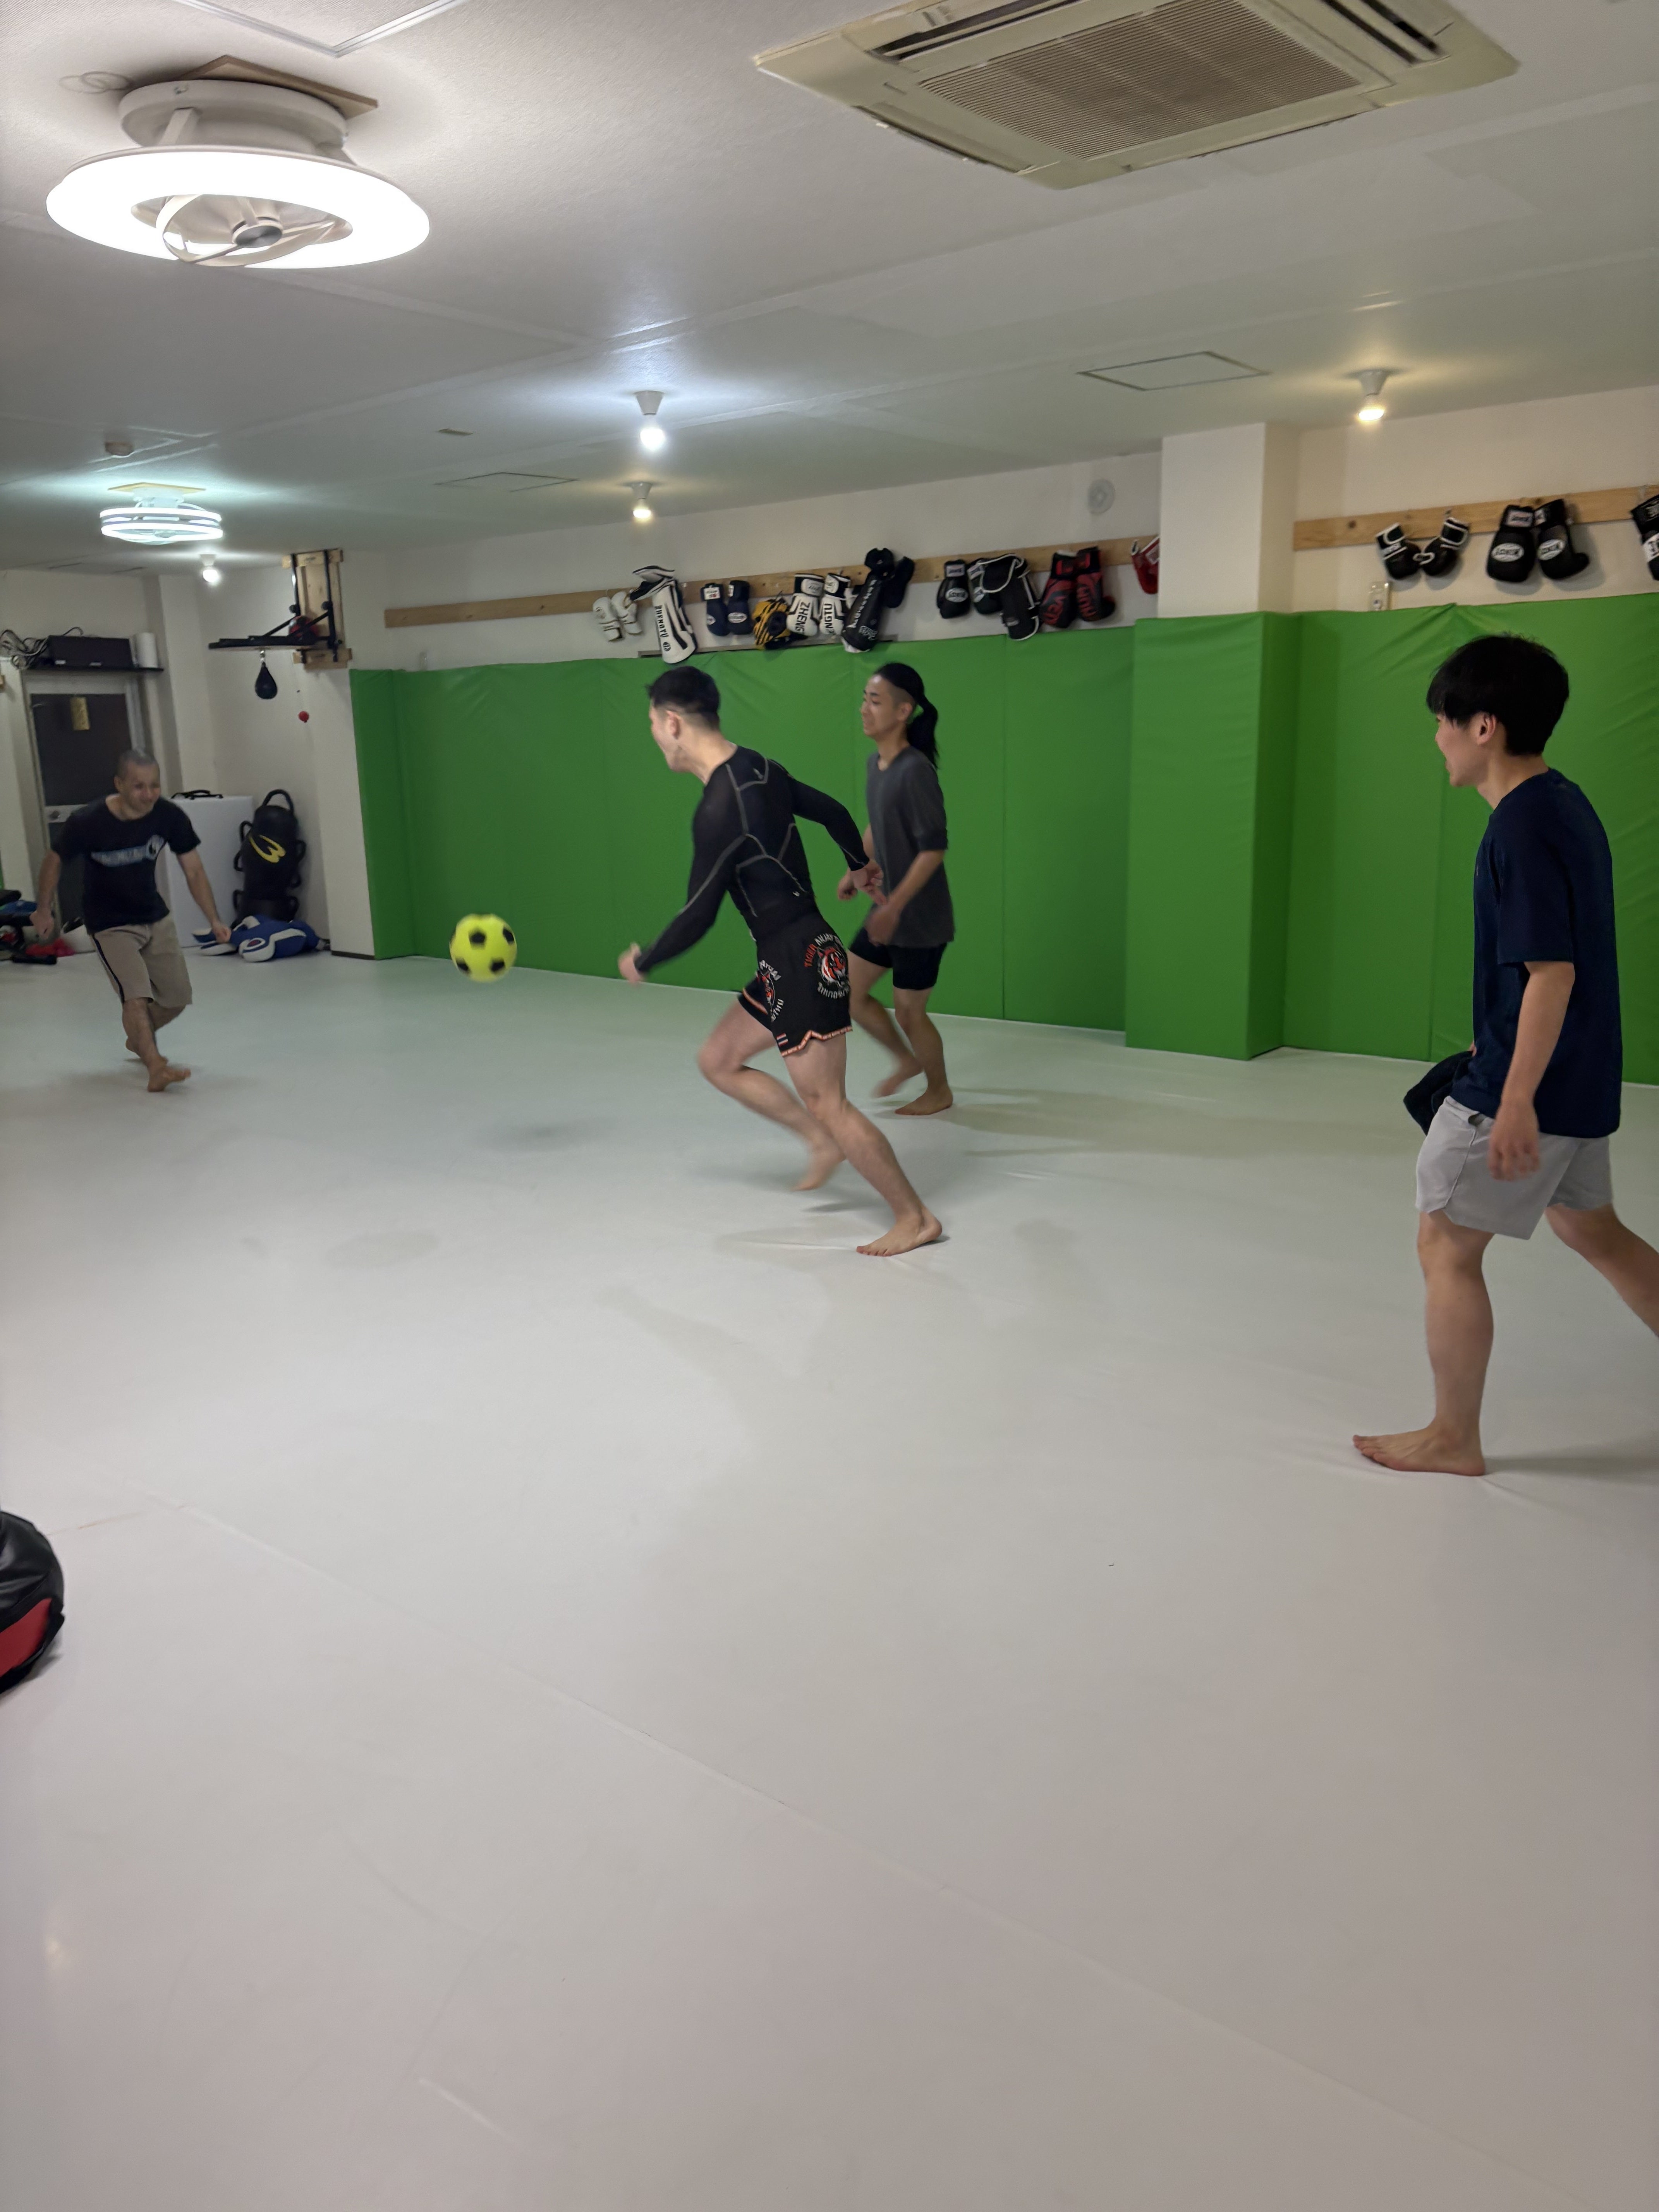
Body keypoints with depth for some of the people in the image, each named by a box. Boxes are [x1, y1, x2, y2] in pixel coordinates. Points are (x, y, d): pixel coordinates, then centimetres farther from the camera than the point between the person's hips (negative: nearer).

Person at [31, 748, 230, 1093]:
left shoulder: (169, 816, -17)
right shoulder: (87, 823, -24)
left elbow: (194, 870, -8)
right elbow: (54, 861, -6)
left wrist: (215, 920, -14)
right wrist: (44, 911, 1)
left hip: (155, 916, 4)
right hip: (110, 925, -4)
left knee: (177, 998, 9)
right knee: (136, 995, -22)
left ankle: (139, 1040, 37)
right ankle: (156, 1067, -20)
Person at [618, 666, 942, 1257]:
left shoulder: (719, 810, -22)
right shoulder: (760, 770, 6)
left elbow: (698, 916, -18)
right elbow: (833, 813, 21)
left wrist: (643, 962, 0)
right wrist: (862, 869, 40)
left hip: (800, 963, -10)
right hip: (789, 962, 10)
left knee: (827, 1103, -1)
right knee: (718, 1060, 17)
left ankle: (915, 1218, 11)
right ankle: (822, 1141, 23)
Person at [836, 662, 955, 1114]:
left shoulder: (916, 770, -22)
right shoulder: (875, 763, 3)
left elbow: (934, 848, -23)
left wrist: (894, 907, -25)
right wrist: (856, 870, 10)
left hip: (921, 916, -8)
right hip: (888, 910, 8)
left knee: (908, 1010, 5)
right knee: (848, 993, 12)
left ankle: (939, 1091, 29)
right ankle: (907, 1060, 34)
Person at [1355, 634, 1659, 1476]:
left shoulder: (1522, 828, -21)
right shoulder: (1566, 805, 9)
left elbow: (1551, 972, -25)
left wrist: (1516, 1099, -25)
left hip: (1526, 1080, -10)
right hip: (1580, 1079, 10)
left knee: (1446, 1246, 2)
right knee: (1589, 1227, 24)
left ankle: (1453, 1439, 14)